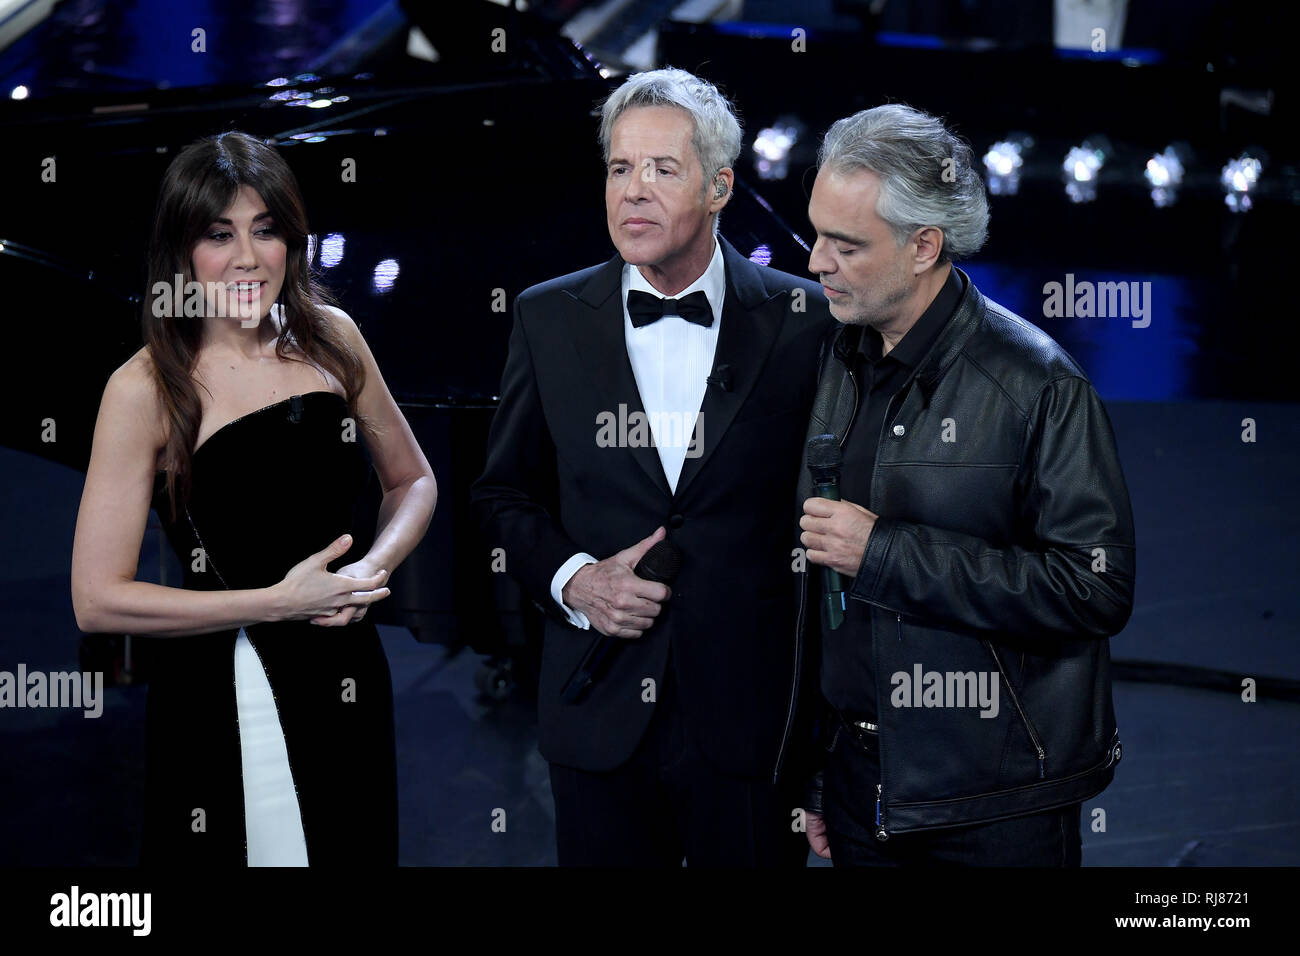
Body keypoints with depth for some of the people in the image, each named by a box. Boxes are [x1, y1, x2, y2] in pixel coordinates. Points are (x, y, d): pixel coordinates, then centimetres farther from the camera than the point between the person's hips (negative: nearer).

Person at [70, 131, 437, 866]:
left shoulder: (331, 337, 1)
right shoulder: (147, 389, -12)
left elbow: (414, 481, 14)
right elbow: (98, 599, -15)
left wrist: (373, 569, -7)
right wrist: (278, 602, -16)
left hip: (348, 680, 5)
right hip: (225, 696, -5)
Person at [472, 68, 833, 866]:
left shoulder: (804, 320, -3)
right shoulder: (550, 319, 4)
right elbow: (504, 492, 12)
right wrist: (572, 580, -7)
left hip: (752, 715, -2)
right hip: (600, 711, 2)